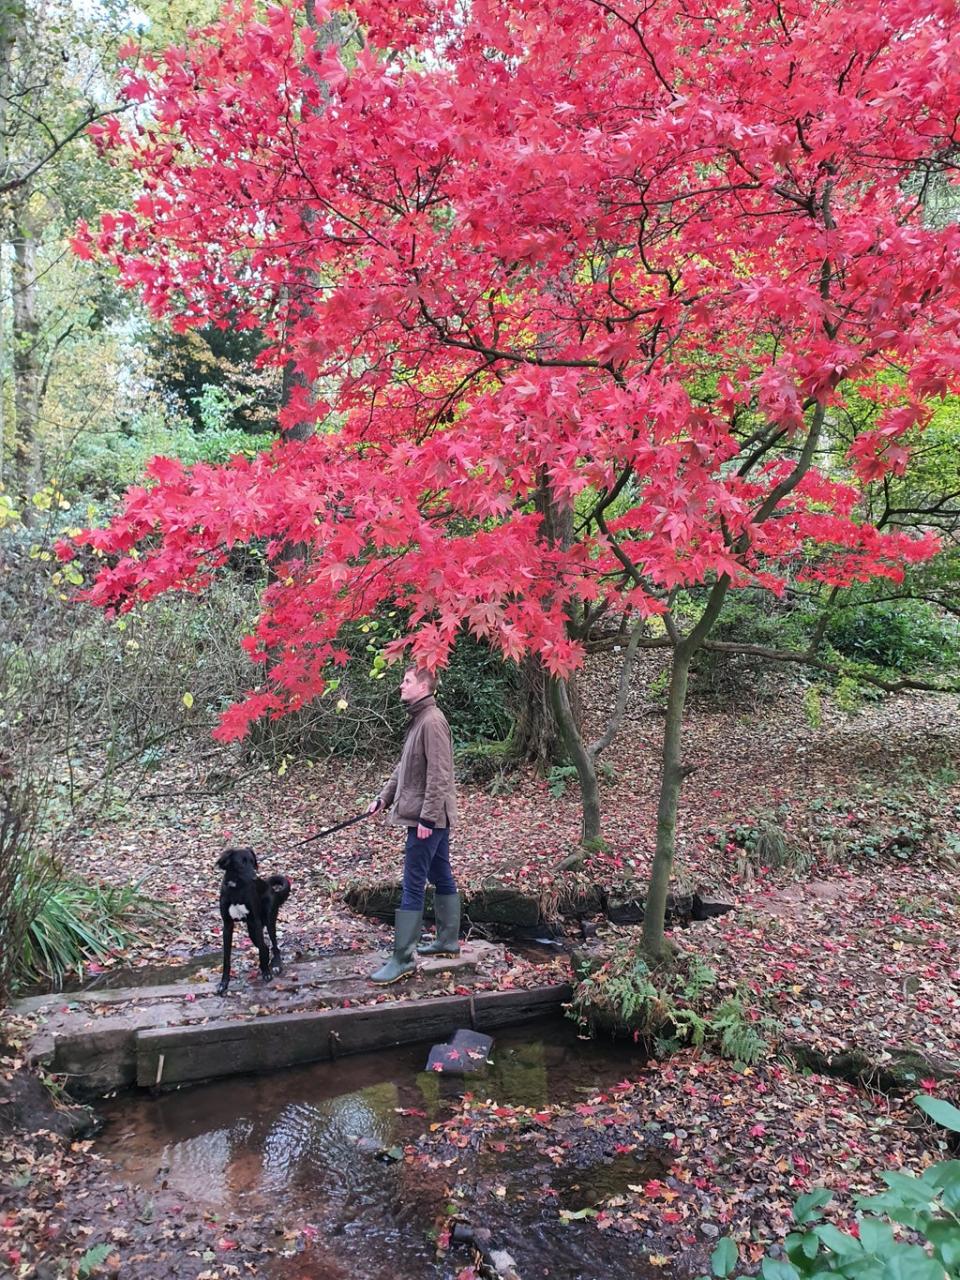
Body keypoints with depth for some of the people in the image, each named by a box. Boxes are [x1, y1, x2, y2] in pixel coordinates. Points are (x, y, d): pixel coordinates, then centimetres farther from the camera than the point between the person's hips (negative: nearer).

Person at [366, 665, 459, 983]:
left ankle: (403, 959, -1)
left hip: (429, 818, -10)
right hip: (434, 818, 10)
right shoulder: (418, 720, 13)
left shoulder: (432, 721, -19)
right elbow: (403, 767, 21)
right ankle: (448, 940, 27)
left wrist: (426, 818, -23)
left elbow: (438, 775, -23)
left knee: (412, 886, -6)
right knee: (441, 878, 17)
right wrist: (383, 798, 17)